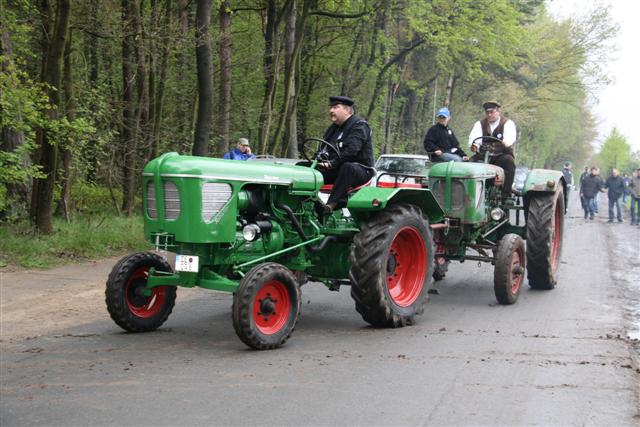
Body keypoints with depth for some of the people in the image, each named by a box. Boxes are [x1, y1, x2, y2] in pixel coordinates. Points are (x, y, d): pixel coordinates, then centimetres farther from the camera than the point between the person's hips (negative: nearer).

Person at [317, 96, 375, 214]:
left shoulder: (359, 126, -7)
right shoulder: (334, 128, 20)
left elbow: (351, 150, -22)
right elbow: (324, 149, 14)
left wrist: (332, 163, -29)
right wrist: (319, 160, -10)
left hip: (361, 170, -8)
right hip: (337, 170, 8)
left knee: (347, 167, -41)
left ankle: (331, 205, -46)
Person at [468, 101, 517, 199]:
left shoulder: (508, 123, 3)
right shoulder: (480, 124, 13)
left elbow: (510, 138, -18)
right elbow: (474, 137, -6)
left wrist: (504, 143, -42)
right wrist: (473, 145, -31)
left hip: (502, 155, -2)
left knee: (509, 160, -34)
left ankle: (506, 194, -33)